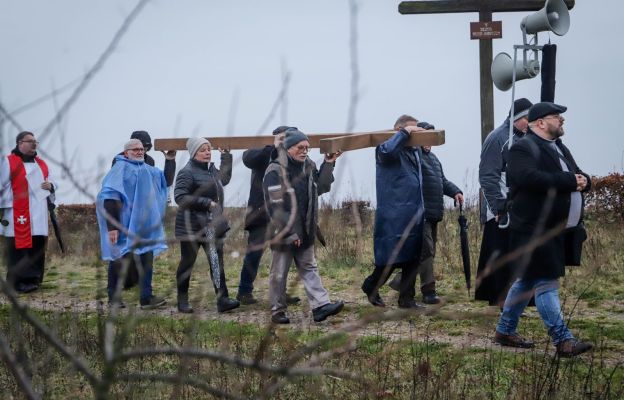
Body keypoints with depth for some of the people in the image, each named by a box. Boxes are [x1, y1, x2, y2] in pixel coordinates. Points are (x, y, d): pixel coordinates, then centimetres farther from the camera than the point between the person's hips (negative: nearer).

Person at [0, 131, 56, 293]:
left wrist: (51, 186, 3)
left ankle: (33, 279, 14)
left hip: (39, 215, 7)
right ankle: (19, 283, -5)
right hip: (17, 214, -7)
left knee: (37, 248, 7)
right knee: (18, 249, -7)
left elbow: (51, 182, 28)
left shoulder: (41, 163, 19)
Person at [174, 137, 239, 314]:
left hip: (212, 225, 7)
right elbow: (180, 196, -23)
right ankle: (182, 301, 19)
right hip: (192, 225, -6)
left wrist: (226, 158, 18)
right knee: (187, 262, 7)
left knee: (217, 262, -1)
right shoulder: (187, 172, -13)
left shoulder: (211, 169, 11)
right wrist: (206, 203, -23)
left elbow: (224, 179, 31)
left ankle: (222, 300, -5)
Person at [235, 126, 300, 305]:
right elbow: (248, 158, -23)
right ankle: (244, 291, 5)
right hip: (261, 211, -5)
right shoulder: (262, 155, -2)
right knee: (254, 251, -3)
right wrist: (273, 148, -26)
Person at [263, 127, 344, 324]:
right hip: (283, 233, -7)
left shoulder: (308, 166, 6)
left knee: (309, 268, 8)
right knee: (279, 273, 5)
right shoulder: (275, 171, -16)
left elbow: (321, 188, 15)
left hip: (305, 231, 7)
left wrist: (328, 164, 4)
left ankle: (321, 306, 7)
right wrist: (289, 233, -21)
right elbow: (275, 207, -20)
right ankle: (277, 311, 15)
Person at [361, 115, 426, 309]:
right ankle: (370, 287, 20)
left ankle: (407, 299, 15)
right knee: (392, 258, -3)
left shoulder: (414, 150, 17)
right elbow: (387, 150, -35)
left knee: (412, 260, 9)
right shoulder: (390, 150, -8)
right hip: (394, 217, -8)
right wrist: (404, 133, -23)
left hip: (414, 216, 8)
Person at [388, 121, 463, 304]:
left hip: (433, 213, 10)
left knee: (428, 252, 14)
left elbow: (442, 180, 26)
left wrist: (455, 191, 9)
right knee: (426, 251, -11)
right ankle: (429, 291, -7)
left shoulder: (432, 157, 21)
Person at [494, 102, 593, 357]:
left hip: (554, 230, 10)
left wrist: (583, 180, -7)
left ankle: (505, 331, 24)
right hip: (533, 229, -9)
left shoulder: (559, 148, 19)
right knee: (546, 283, -8)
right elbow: (531, 178, -28)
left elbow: (578, 177, 18)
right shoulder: (523, 149, -11)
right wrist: (569, 181, -24)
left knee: (527, 280, 15)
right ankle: (563, 341, -8)